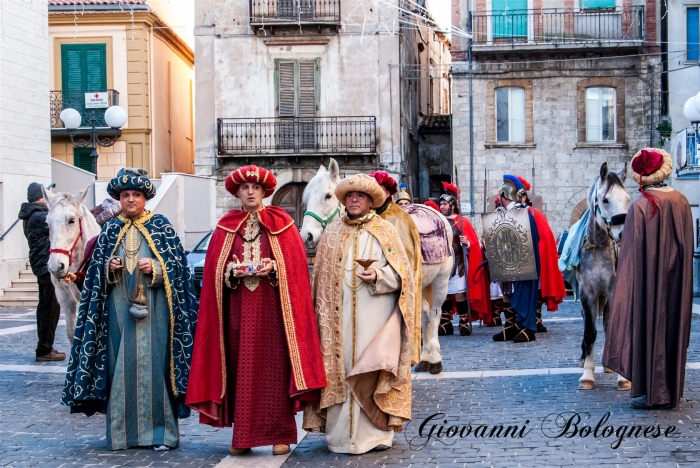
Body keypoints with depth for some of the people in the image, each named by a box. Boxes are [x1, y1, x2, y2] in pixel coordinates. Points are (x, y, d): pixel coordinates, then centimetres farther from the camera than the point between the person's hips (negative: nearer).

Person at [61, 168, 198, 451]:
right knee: (121, 365, 1)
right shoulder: (110, 231, 11)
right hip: (119, 307, 3)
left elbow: (176, 267, 1)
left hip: (153, 308, -2)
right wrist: (109, 268, -6)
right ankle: (123, 431, 9)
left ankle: (160, 430, 4)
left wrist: (155, 268, -16)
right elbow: (97, 272, 14)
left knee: (154, 363, -4)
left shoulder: (162, 227, 4)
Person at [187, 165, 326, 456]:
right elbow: (214, 271, 7)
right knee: (241, 368, 2)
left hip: (272, 309, -2)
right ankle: (242, 436, 8)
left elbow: (295, 266, -1)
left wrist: (272, 268, -17)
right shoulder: (225, 227, 10)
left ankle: (280, 434, 3)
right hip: (238, 310, 2)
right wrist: (233, 271, -11)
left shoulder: (281, 224, 5)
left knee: (274, 368, -3)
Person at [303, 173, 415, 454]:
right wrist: (322, 312, 5)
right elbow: (320, 276, 13)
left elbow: (402, 272, 2)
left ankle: (375, 433, 4)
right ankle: (341, 435, 7)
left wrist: (378, 276, -16)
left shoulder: (385, 231, 6)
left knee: (371, 373, -4)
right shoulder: (332, 233, 13)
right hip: (338, 317, 2)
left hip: (373, 317, -2)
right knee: (339, 371, 1)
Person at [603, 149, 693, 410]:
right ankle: (671, 392, 21)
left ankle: (649, 392, 9)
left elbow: (631, 252, -12)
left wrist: (626, 281, -2)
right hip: (677, 282, 5)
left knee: (648, 327, 4)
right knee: (673, 327, 13)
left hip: (647, 280, -5)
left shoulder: (640, 207, -14)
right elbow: (688, 246, 7)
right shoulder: (682, 203, 0)